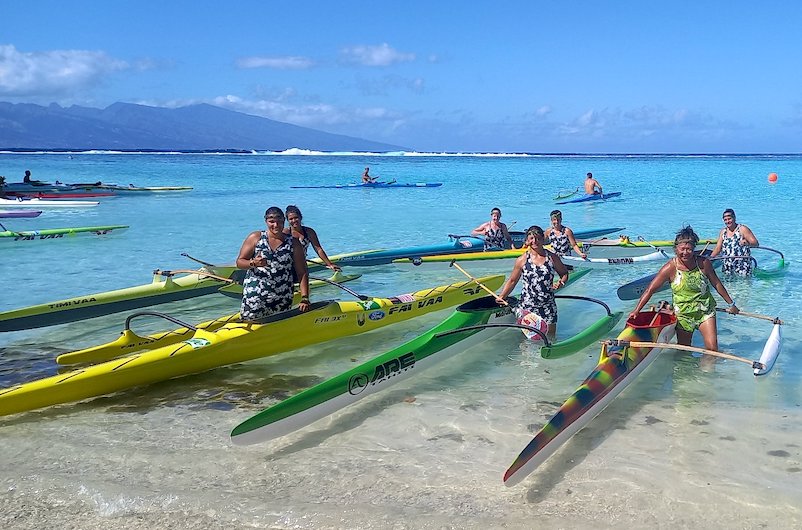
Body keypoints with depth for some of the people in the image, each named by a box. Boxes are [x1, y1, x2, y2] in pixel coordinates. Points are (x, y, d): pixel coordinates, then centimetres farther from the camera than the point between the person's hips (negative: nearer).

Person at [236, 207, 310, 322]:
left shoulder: (293, 243, 5)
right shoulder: (255, 238, 4)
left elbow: (302, 273, 3)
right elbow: (239, 262, 3)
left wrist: (304, 298, -7)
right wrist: (253, 263, -19)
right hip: (254, 298, -1)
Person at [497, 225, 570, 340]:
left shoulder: (552, 257, 0)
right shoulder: (522, 260, -2)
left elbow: (564, 273, 12)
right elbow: (512, 281, 5)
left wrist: (561, 282, -10)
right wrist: (501, 297, -3)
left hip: (548, 304, 1)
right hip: (527, 305, -1)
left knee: (550, 334, 3)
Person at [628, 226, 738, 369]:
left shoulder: (704, 263, -11)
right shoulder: (670, 268, -16)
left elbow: (716, 283, 4)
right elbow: (650, 290, -13)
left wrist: (731, 303, 11)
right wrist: (636, 311, -18)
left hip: (705, 311, 1)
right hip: (683, 314, 0)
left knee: (712, 348, -12)